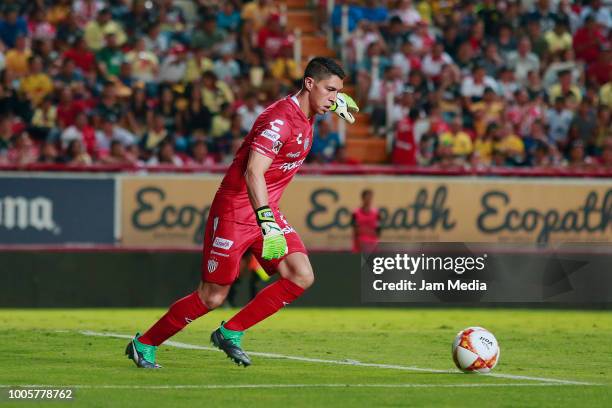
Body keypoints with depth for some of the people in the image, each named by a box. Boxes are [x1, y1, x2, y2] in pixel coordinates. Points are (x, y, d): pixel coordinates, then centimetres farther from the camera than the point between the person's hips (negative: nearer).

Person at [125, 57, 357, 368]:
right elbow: (253, 173, -31)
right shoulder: (280, 118, -22)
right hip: (235, 211, -8)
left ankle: (231, 332, 1)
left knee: (301, 277, -10)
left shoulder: (304, 115, 6)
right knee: (212, 297, -3)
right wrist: (267, 225, -40)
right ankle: (144, 344, 15)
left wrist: (335, 104, 22)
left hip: (266, 211, 8)